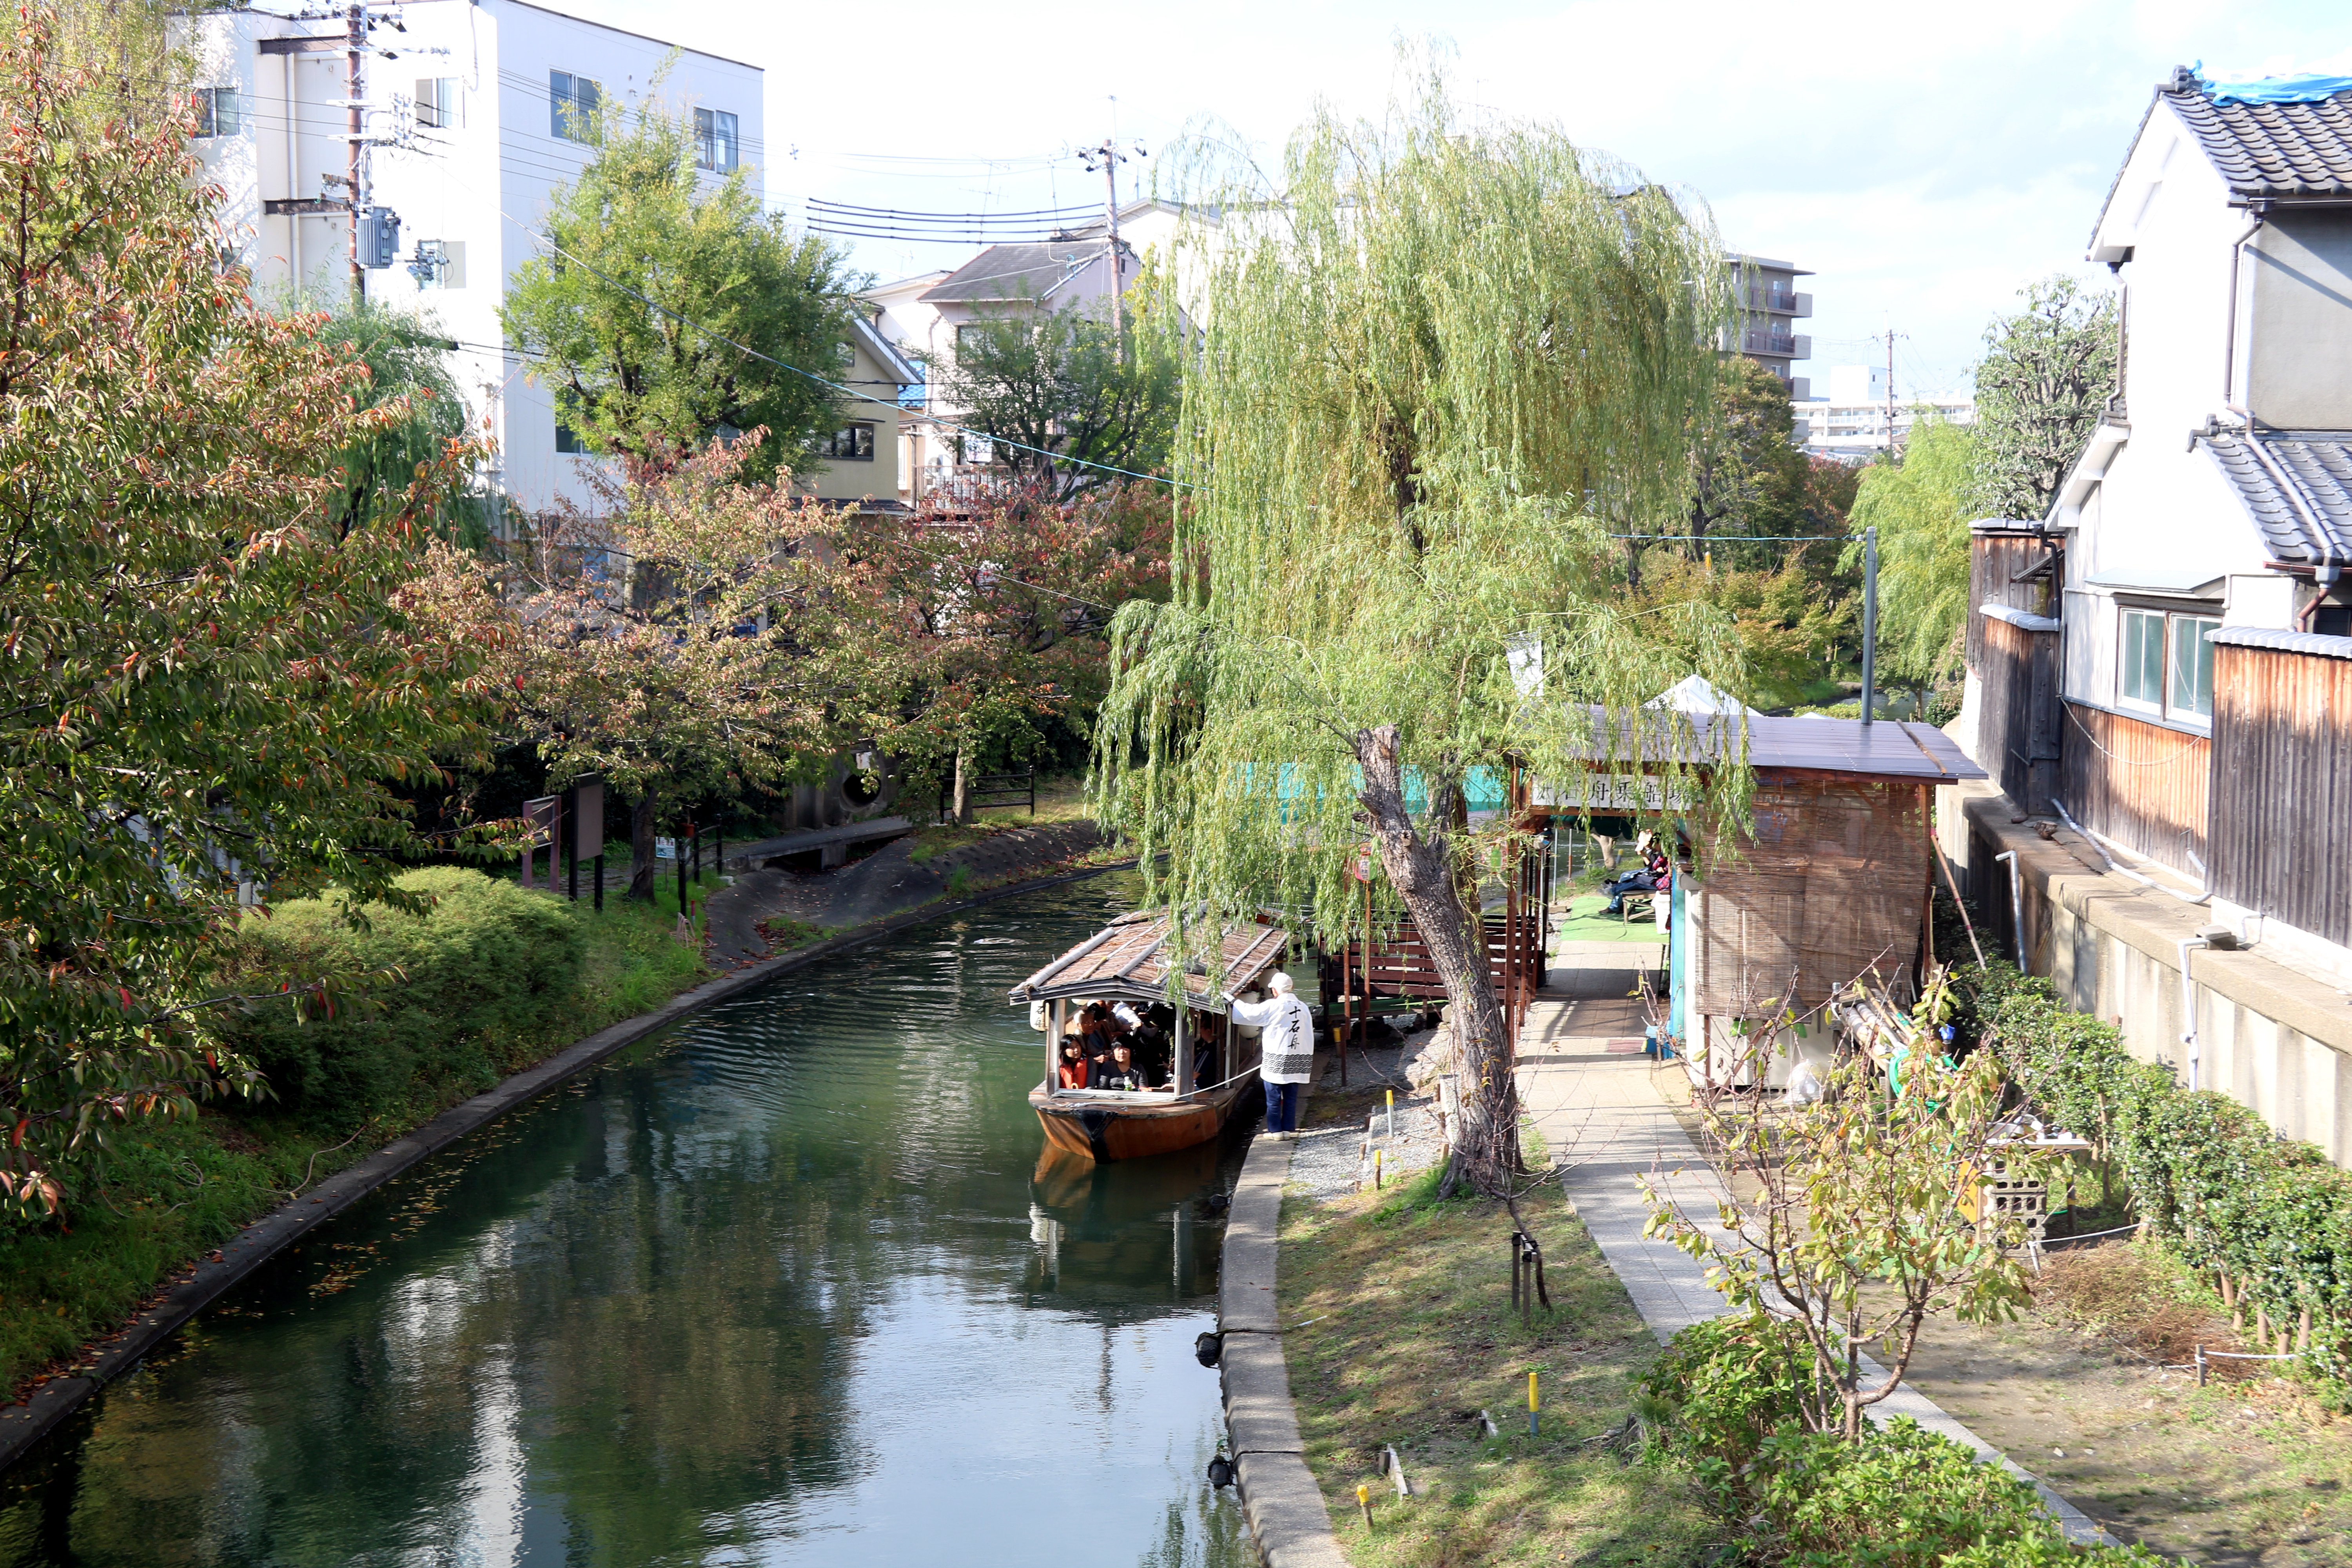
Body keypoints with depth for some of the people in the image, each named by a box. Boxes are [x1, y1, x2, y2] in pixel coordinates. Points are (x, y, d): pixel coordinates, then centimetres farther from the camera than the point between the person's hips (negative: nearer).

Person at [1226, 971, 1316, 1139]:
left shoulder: (1273, 1006, -13)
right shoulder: (1304, 1008, 5)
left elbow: (1250, 1013, -4)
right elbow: (1309, 1035, 9)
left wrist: (1232, 1002, 11)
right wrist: (1306, 1060, 15)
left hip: (1276, 1061, -5)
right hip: (1298, 1060, 5)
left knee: (1274, 1098, 3)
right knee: (1291, 1098, 11)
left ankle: (1276, 1130, 3)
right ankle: (1289, 1129, 13)